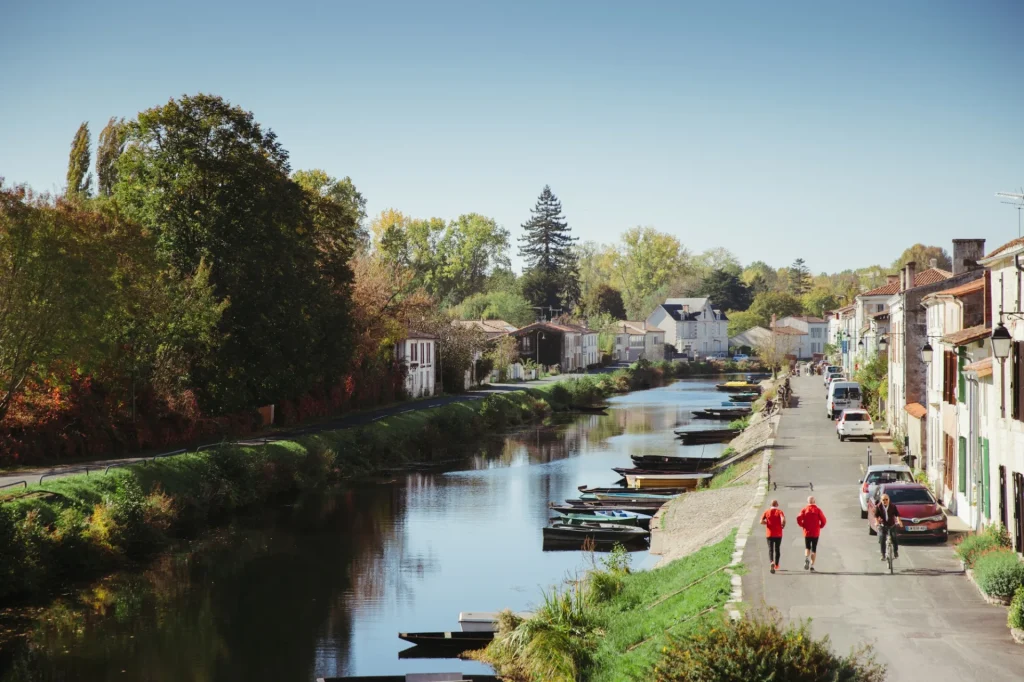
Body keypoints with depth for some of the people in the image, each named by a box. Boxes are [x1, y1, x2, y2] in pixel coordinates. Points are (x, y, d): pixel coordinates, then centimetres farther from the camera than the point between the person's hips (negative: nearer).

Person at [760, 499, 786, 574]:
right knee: (777, 549, 15)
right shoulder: (779, 511, -4)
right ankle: (776, 565, 22)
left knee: (770, 550, 2)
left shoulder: (767, 512, 0)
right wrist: (783, 525, -4)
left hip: (769, 534, 0)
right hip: (778, 534, 0)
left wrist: (767, 523, 8)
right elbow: (783, 519, -23)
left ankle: (771, 562, -23)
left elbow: (761, 521, -10)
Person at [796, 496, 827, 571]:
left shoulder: (804, 510, 0)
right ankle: (812, 565, 2)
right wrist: (820, 526, 9)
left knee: (807, 547, 13)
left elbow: (799, 518, -13)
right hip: (816, 533, 0)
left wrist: (803, 525, 2)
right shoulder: (818, 510, -1)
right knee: (814, 549, 7)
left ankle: (806, 558, -17)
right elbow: (823, 520, -7)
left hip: (807, 532, 0)